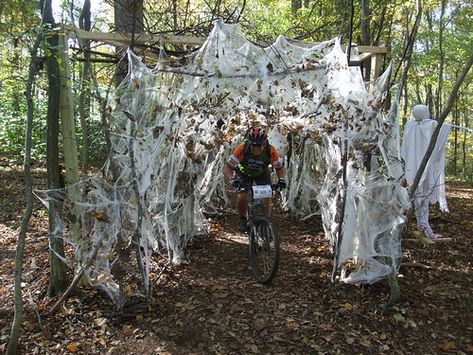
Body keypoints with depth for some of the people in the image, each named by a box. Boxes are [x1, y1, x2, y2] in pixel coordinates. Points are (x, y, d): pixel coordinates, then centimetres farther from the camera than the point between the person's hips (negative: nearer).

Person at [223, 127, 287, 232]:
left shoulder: (271, 151, -33)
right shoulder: (242, 149, -37)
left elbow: (280, 167, -19)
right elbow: (227, 167, -34)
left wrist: (281, 179, -40)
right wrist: (232, 180, -53)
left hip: (262, 174, 1)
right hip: (244, 173, -1)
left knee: (266, 197, -18)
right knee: (242, 197, -20)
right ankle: (242, 219, 10)